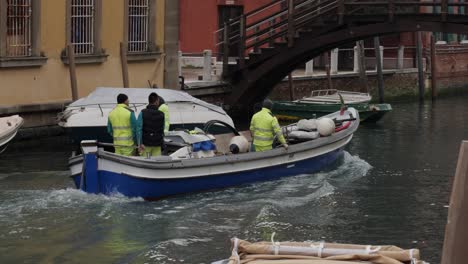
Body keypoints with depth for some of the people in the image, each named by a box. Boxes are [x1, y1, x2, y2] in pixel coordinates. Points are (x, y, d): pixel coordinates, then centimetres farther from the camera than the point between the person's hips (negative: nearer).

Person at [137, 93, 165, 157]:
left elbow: (139, 129, -11)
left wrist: (140, 143, -12)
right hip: (157, 144, 1)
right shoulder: (161, 115, 2)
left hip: (146, 143, -1)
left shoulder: (143, 113, -4)